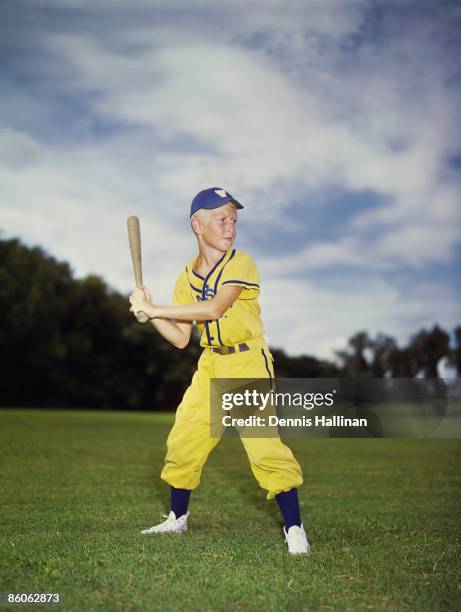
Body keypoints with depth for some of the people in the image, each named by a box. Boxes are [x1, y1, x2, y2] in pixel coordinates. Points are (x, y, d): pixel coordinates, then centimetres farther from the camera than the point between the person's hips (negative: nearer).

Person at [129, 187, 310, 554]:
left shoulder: (241, 263, -10)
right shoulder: (187, 277, 7)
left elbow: (214, 307, -26)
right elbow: (181, 338, 8)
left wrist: (154, 308, -20)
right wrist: (149, 312, -7)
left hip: (248, 363, -6)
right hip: (210, 366, 6)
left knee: (264, 444, -16)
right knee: (183, 441, 9)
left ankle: (294, 528, -5)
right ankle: (178, 519, 30)